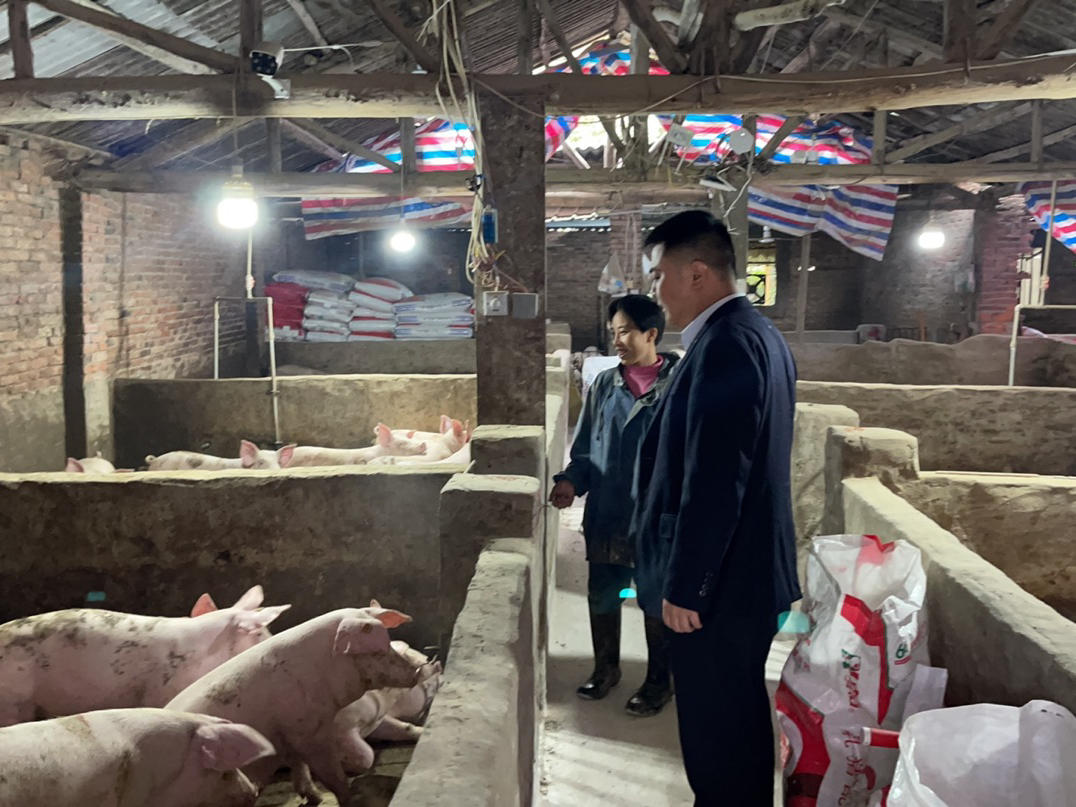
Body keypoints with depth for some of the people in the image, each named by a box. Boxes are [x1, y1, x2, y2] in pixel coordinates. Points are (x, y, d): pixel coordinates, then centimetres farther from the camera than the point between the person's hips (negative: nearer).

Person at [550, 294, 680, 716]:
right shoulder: (604, 385, 5)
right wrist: (572, 481, -7)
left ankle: (658, 681, 27)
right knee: (601, 596, 12)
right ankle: (606, 668, 34)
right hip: (607, 513, 4)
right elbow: (585, 446, 10)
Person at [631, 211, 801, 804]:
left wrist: (684, 585, -18)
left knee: (716, 737, 3)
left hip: (717, 582, -10)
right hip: (746, 573, 10)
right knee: (739, 724, 21)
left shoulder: (725, 343, -20)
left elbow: (715, 480, -24)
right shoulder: (757, 334, 12)